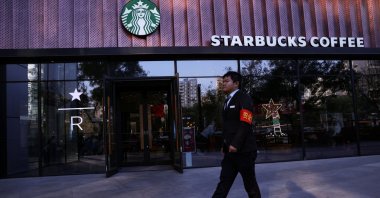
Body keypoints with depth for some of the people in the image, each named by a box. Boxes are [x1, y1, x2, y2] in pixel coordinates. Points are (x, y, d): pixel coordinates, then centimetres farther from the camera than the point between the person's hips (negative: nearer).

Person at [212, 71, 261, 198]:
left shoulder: (244, 99, -7)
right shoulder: (228, 101, 18)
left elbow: (245, 124, -18)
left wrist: (235, 144, -23)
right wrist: (225, 145, 16)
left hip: (243, 150, -7)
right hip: (230, 150, 8)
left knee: (250, 184, 7)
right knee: (224, 183, 7)